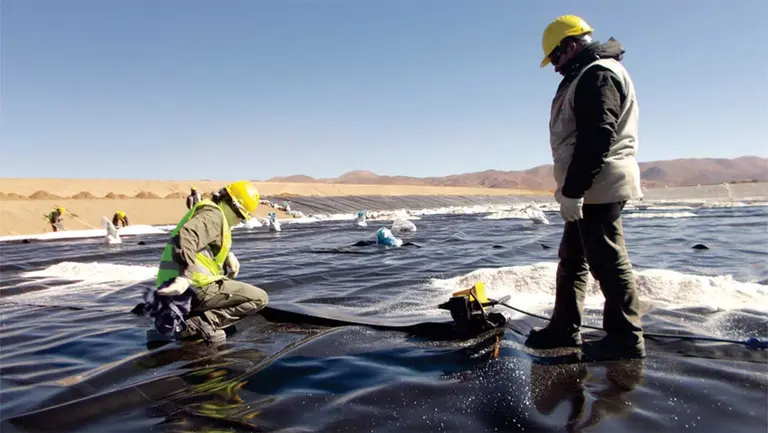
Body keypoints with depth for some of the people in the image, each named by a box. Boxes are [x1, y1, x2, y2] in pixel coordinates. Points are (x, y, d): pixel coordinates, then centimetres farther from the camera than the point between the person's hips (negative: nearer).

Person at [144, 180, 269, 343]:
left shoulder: (211, 213, 23)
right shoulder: (213, 215, -9)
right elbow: (186, 236, -28)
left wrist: (228, 255, 12)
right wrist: (186, 277, -35)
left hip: (179, 288, 10)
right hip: (195, 287, -10)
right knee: (260, 298, -7)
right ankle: (199, 324, -18)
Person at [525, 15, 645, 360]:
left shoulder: (597, 74, -12)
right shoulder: (587, 76, 21)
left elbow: (596, 138, -23)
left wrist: (571, 191, -23)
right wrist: (571, 190, 18)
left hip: (598, 189, -11)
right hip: (590, 190, 11)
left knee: (607, 260, -5)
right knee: (572, 257, 14)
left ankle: (626, 338, 6)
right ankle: (564, 329, 23)